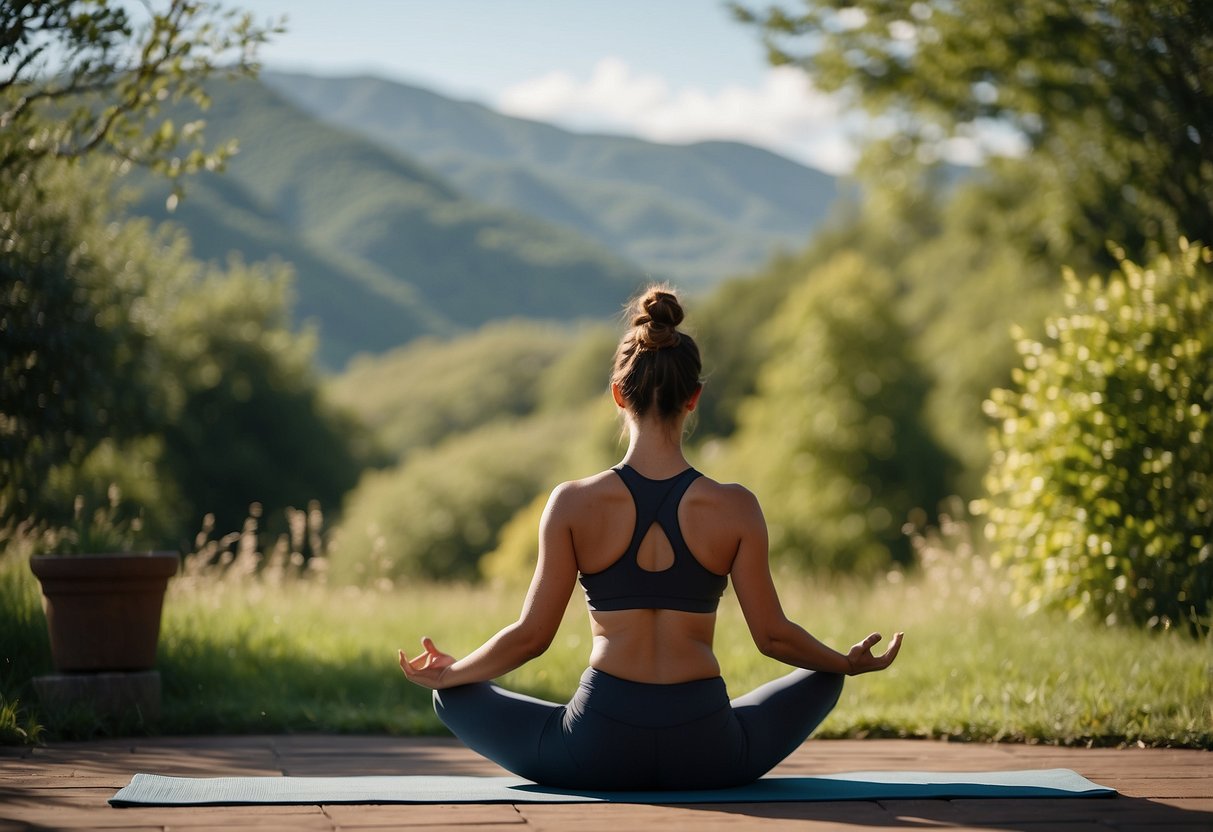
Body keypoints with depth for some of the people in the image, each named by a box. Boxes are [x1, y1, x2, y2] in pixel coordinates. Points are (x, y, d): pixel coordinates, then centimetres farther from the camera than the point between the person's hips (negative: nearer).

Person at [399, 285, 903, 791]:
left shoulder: (574, 504, -7)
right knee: (823, 679, 30)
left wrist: (446, 674, 15)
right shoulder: (735, 509, -6)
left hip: (595, 753, -1)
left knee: (453, 696, 23)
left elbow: (531, 634, -3)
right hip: (705, 756, 1)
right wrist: (850, 663, 20)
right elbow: (773, 635, 0)